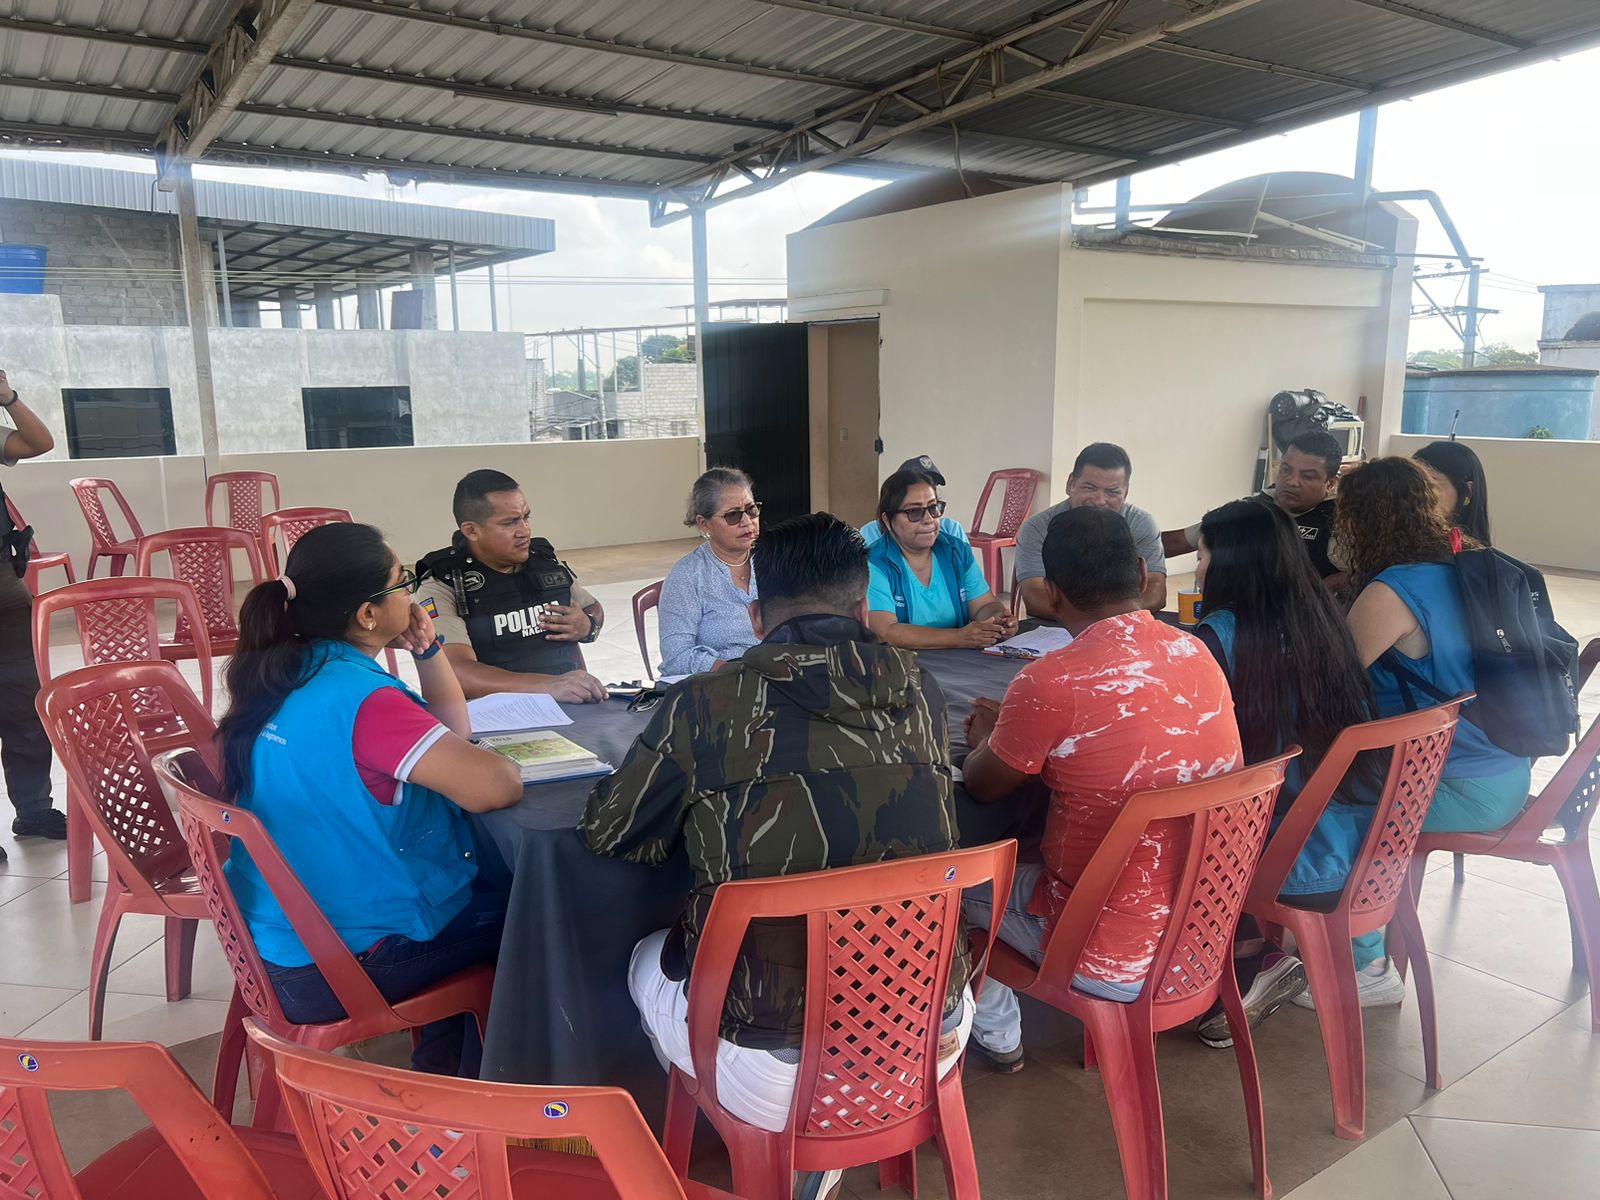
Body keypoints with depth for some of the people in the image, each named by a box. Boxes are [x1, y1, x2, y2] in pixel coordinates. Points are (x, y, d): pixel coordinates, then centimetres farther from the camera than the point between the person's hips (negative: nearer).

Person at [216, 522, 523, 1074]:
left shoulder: (289, 673, 2)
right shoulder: (363, 700, -28)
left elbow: (452, 731, 10)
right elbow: (491, 787, -37)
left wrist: (426, 649, -4)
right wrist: (509, 772, -14)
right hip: (340, 969, -9)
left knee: (487, 882, 25)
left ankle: (441, 1063, 33)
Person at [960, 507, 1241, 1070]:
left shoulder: (1050, 682, -25)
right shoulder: (1198, 655, -4)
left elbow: (982, 787, -5)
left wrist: (987, 737, 15)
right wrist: (1016, 725, 19)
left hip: (1117, 962, -6)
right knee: (1038, 843, 29)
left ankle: (995, 1031, 35)